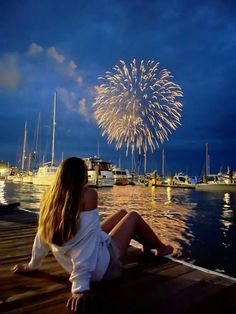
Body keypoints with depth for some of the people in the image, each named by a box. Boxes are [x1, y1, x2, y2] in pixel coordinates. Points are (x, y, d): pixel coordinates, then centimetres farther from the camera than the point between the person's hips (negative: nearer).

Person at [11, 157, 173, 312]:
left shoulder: (50, 197, -7)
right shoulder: (88, 194, -25)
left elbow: (42, 235, 2)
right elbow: (86, 243, -31)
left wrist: (32, 265, 16)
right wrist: (81, 287, -27)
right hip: (102, 267, -6)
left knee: (123, 213, 22)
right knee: (133, 216, 12)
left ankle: (147, 244, 48)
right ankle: (161, 248, 37)